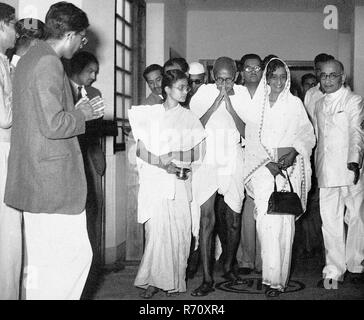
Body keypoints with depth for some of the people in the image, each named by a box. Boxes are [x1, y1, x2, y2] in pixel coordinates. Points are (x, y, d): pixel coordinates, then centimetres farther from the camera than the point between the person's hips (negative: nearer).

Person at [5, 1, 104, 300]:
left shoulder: (28, 59, 16)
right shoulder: (49, 64, -16)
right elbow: (53, 125, -23)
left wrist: (76, 111, 16)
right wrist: (82, 114, -7)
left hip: (34, 180, 11)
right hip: (54, 178, -11)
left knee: (41, 259, 16)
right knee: (76, 254, -4)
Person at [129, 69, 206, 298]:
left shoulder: (189, 118, 10)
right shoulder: (148, 114, 6)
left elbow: (197, 153, 5)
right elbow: (141, 150, -1)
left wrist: (173, 155, -10)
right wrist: (163, 164, -13)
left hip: (179, 182, 1)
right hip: (154, 180, -1)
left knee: (178, 230, -1)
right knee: (155, 230, -7)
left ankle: (174, 281, 9)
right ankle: (154, 280, 2)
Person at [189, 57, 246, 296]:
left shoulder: (242, 95, 2)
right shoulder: (203, 93, -1)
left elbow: (247, 133, -5)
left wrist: (230, 108, -16)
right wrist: (215, 104, -16)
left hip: (233, 163, 2)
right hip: (207, 162, -1)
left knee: (234, 220, 9)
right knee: (207, 218, -10)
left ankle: (229, 266, 32)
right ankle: (207, 279, -7)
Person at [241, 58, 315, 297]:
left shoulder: (294, 103, 9)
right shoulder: (256, 104, 10)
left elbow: (307, 134, 7)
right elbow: (252, 138, 5)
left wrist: (294, 151, -12)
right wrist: (268, 162, -8)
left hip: (289, 167, -1)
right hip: (263, 167, 1)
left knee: (284, 220, -7)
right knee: (265, 219, -9)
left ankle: (277, 278, -1)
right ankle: (270, 273, -2)